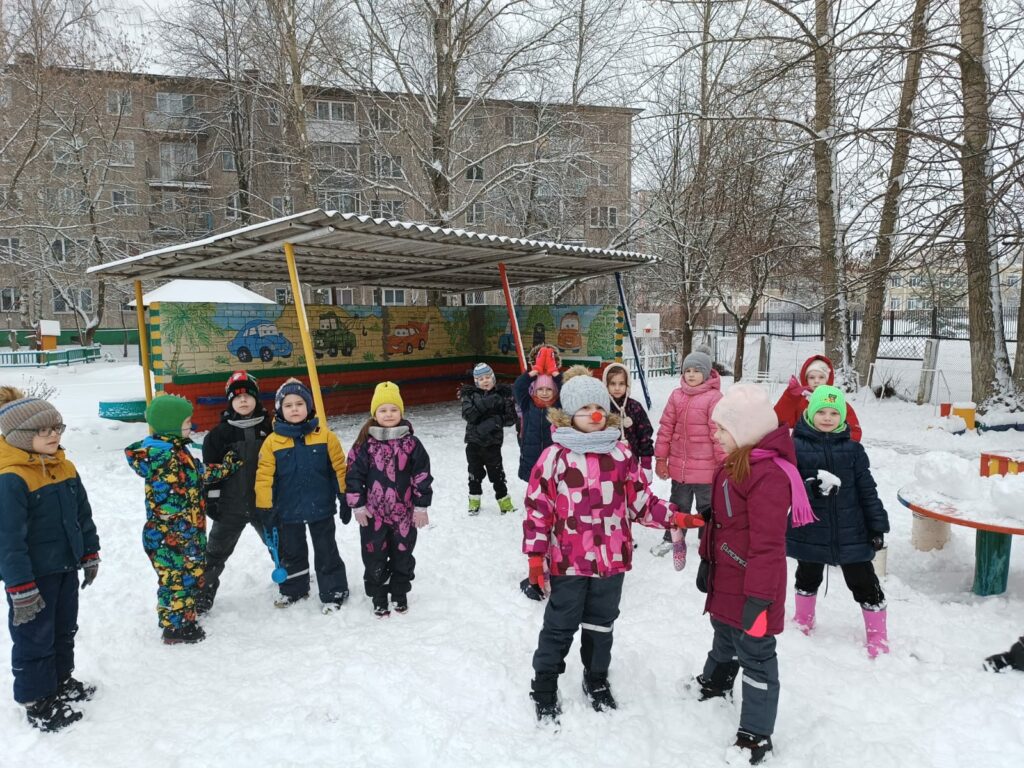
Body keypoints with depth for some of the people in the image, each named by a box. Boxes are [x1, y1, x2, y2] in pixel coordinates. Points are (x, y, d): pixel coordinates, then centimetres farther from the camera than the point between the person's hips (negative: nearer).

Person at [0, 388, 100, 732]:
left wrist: (89, 554, 14)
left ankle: (61, 680, 42)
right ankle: (36, 701, 25)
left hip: (66, 568, 8)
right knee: (34, 638, 8)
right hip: (33, 576, -8)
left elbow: (83, 515, 11)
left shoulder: (65, 468, 1)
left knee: (65, 630, 23)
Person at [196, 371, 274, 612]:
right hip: (230, 506, -1)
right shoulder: (219, 433, -5)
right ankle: (202, 595, 21)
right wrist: (210, 499, -6)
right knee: (215, 552, 7)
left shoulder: (269, 428, -2)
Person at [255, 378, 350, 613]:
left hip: (321, 507, -2)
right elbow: (264, 477, -5)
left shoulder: (325, 436, -8)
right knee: (291, 552, 20)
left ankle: (334, 593, 23)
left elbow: (339, 468, -3)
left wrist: (346, 499, -3)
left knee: (326, 553, 10)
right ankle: (293, 590, 39)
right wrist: (264, 508, -7)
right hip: (287, 511, 2)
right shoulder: (272, 442, -7)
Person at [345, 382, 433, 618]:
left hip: (404, 513, 1)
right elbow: (354, 474, -3)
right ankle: (378, 597, 28)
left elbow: (422, 475, -2)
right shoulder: (365, 444, -6)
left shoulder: (411, 443, -4)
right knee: (374, 557, 10)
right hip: (373, 514, -1)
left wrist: (421, 506, -3)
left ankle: (400, 594, 35)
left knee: (403, 555, 15)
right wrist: (357, 505, -5)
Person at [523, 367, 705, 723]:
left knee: (601, 624, 20)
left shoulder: (620, 453, 0)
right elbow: (537, 507, -8)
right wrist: (535, 555, -9)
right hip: (568, 560, -3)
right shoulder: (555, 456, -11)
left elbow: (641, 500, 7)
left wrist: (676, 518, -3)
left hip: (612, 558, 3)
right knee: (560, 626, 10)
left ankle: (597, 680, 41)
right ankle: (544, 688, 28)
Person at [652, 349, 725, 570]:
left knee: (707, 507, 12)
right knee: (678, 505, 21)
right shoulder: (676, 395, 2)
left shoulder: (714, 397, -14)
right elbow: (666, 428, 5)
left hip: (705, 467, -5)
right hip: (679, 465, 5)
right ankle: (672, 539, 39)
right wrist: (660, 458, 5)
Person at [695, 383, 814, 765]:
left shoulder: (768, 474, -28)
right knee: (724, 633, 30)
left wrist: (759, 597, -25)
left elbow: (768, 544, -28)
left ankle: (755, 734, 21)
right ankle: (715, 683, 55)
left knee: (755, 653, 5)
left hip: (750, 586, -10)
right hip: (726, 578, 10)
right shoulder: (735, 462, 5)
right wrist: (707, 561, 20)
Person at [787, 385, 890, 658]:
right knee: (808, 577, 20)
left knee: (864, 583, 9)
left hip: (850, 532, 1)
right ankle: (803, 621, 43)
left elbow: (867, 489, 1)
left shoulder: (852, 449, -2)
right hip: (810, 531, -1)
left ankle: (877, 636, 26)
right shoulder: (797, 446, -9)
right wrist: (812, 488, -33)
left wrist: (877, 525, 0)